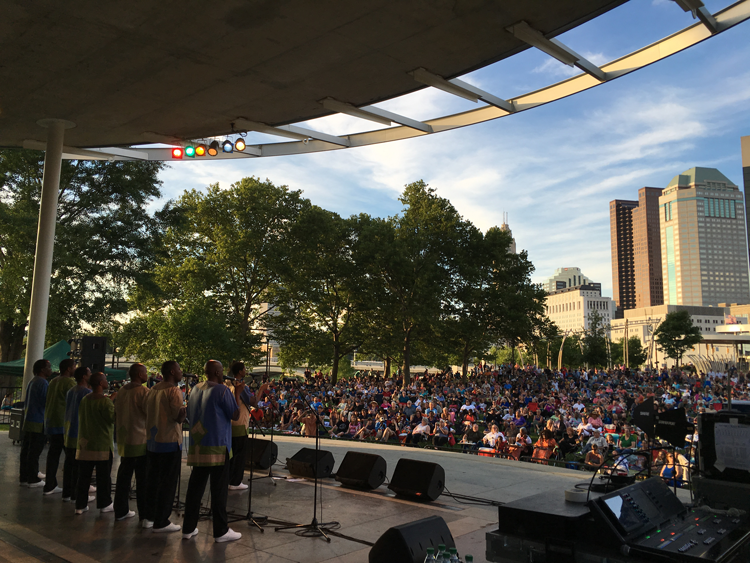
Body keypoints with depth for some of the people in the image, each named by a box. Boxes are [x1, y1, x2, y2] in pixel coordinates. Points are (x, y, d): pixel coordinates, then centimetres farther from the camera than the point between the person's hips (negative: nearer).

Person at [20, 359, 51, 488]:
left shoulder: (32, 381, 15)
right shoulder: (43, 383, -16)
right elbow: (47, 403, -19)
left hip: (28, 420, 10)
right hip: (38, 423, -10)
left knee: (26, 450, 13)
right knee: (34, 452, -4)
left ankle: (24, 477, 20)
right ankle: (33, 479, 2)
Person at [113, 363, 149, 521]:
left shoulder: (121, 392, 9)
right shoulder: (143, 391, -15)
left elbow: (116, 414, 18)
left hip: (124, 441, 7)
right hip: (141, 442, -7)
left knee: (123, 477, 15)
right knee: (143, 480, 1)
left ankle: (121, 511, 21)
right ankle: (144, 514, 7)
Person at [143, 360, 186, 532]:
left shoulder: (153, 390, 10)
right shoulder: (174, 391, -16)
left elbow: (147, 413, 18)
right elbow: (179, 417, -21)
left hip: (152, 441, 8)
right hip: (169, 442, -8)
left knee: (153, 480, 17)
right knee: (168, 483, 2)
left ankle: (148, 517, 25)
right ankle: (161, 522, 7)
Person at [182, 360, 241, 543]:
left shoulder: (195, 389, 10)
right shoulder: (222, 390, -13)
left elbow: (189, 415, 19)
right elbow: (235, 415, -9)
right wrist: (236, 396, 1)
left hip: (197, 445, 7)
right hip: (217, 447, -7)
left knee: (195, 486, 14)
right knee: (219, 489, 0)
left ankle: (188, 528, 21)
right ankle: (221, 531, 7)